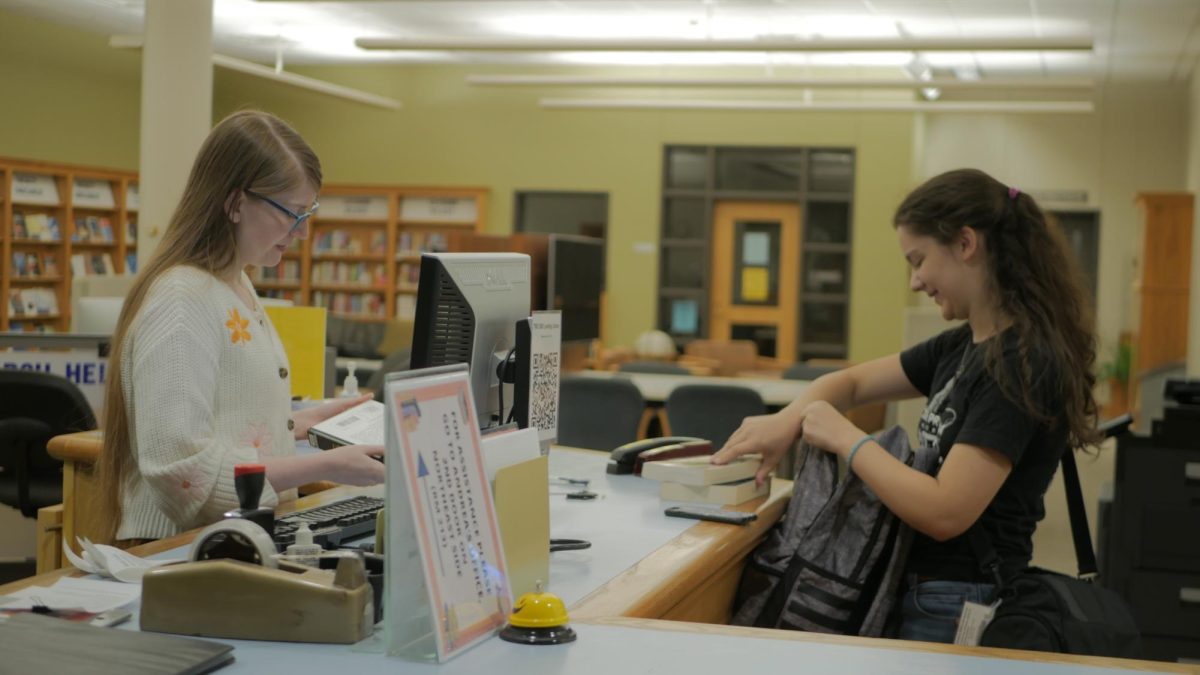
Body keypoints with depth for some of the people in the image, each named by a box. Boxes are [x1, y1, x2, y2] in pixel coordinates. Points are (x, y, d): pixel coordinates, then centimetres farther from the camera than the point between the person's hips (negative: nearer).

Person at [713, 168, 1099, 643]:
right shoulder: (964, 346, 7)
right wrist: (789, 420, -4)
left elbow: (944, 512, -26)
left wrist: (845, 438, -14)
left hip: (958, 616, -8)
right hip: (921, 591, 8)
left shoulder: (1020, 362, -21)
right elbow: (854, 381, 17)